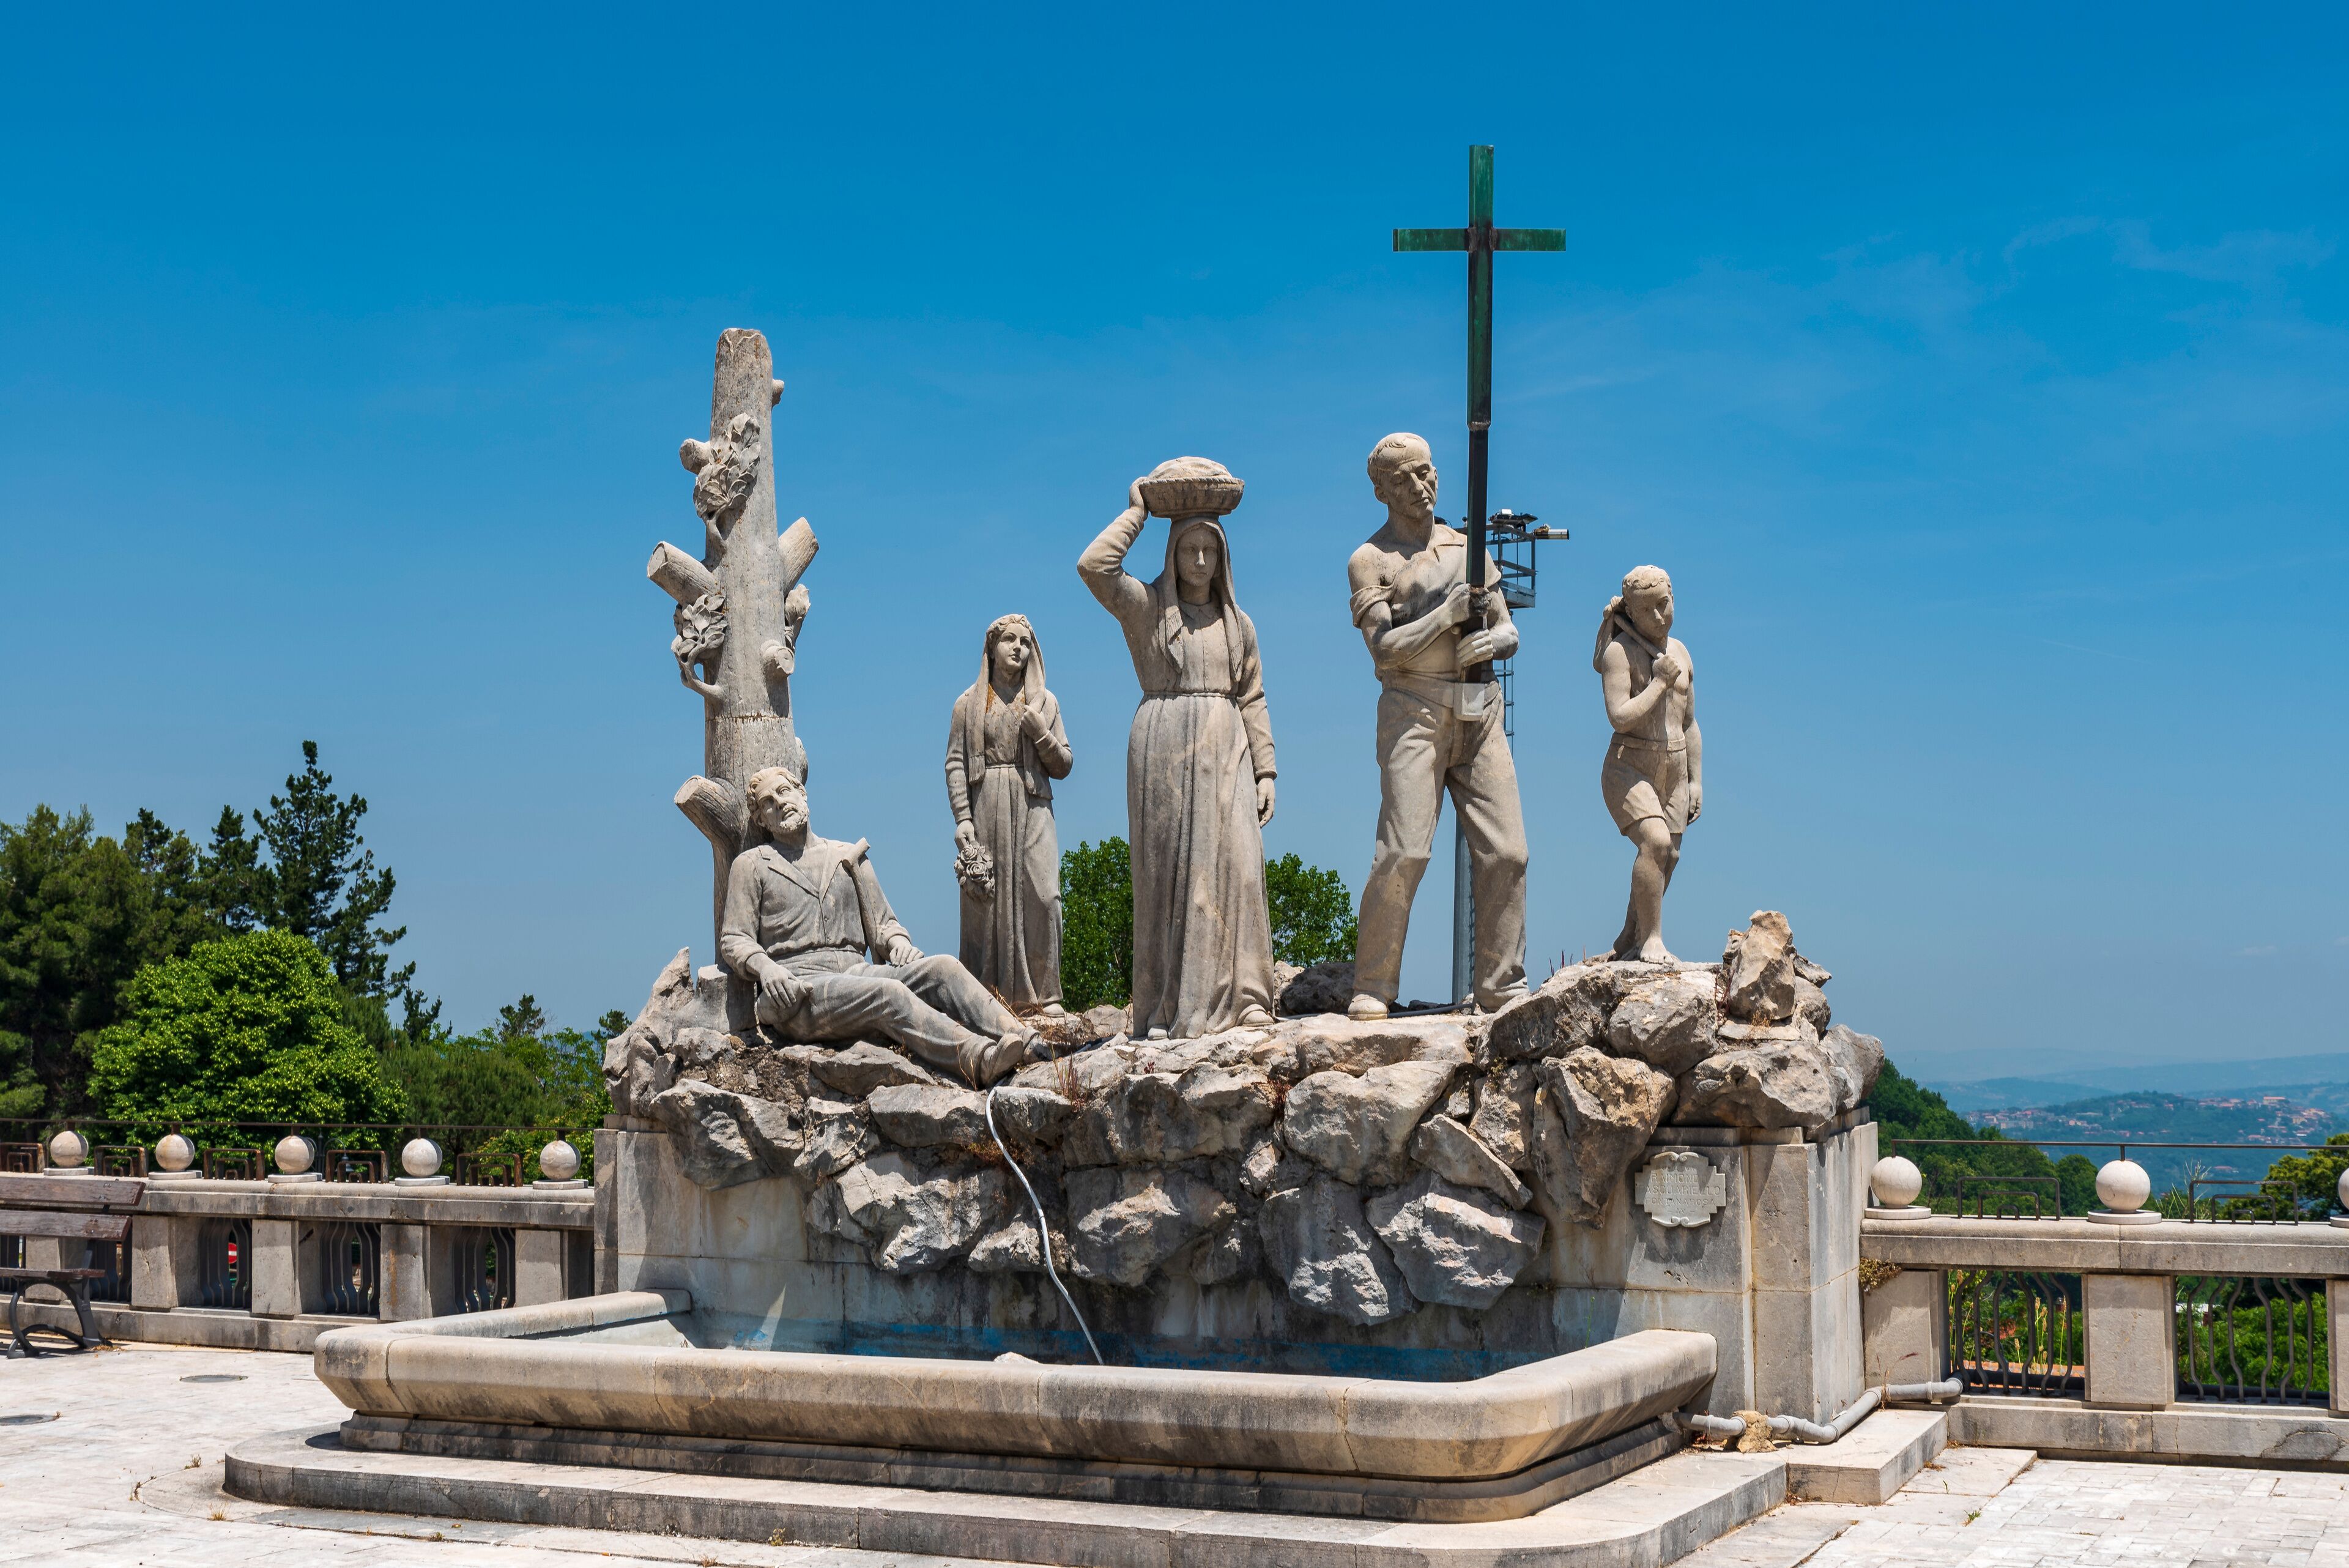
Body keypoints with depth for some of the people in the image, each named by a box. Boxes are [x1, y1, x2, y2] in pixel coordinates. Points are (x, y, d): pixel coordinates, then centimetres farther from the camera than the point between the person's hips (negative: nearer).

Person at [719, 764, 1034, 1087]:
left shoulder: (848, 857, 25)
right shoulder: (751, 865, 14)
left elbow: (881, 924, 24)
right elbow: (733, 941, 7)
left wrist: (898, 942, -1)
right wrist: (763, 967, -15)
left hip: (855, 974, 5)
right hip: (798, 992, -5)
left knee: (942, 968, -22)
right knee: (888, 993, -33)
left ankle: (1024, 1042, -41)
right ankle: (984, 1063, -52)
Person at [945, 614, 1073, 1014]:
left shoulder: (1045, 702, 14)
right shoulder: (969, 703, 10)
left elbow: (1063, 766, 11)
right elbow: (955, 763, 4)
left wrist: (1041, 734, -7)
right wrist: (962, 817, -7)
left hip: (1032, 813, 1)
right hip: (986, 812, -1)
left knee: (1040, 895, -11)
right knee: (985, 899, -7)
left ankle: (1043, 994, -9)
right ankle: (987, 995, -6)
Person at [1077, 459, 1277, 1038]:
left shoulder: (1239, 623, 16)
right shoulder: (1145, 607, 5)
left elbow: (1252, 701, 14)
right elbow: (1093, 565, -12)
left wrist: (1265, 770, 7)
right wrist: (1136, 514, -2)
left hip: (1226, 750, 3)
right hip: (1164, 748, -3)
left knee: (1235, 862, -7)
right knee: (1168, 867, -6)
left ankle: (1240, 994, -6)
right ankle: (1168, 1007, -6)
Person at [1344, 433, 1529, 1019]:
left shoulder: (1467, 547, 17)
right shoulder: (1370, 560, 3)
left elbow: (1509, 631, 17)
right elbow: (1385, 649, -9)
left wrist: (1492, 642, -6)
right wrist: (1451, 612, -17)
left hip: (1480, 713, 5)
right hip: (1415, 713, -4)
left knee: (1505, 851, -2)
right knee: (1403, 852, -13)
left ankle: (1502, 986, 6)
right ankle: (1372, 989, -5)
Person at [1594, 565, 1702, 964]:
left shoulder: (1680, 653, 13)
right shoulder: (1619, 651, -9)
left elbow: (1689, 724, 17)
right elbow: (1620, 718, -19)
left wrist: (1696, 780, 13)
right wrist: (1660, 681, -15)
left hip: (1673, 771, 7)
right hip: (1630, 767, -7)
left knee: (1667, 859, 4)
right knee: (1656, 842, -25)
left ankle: (1628, 943, 17)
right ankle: (1651, 941, -19)